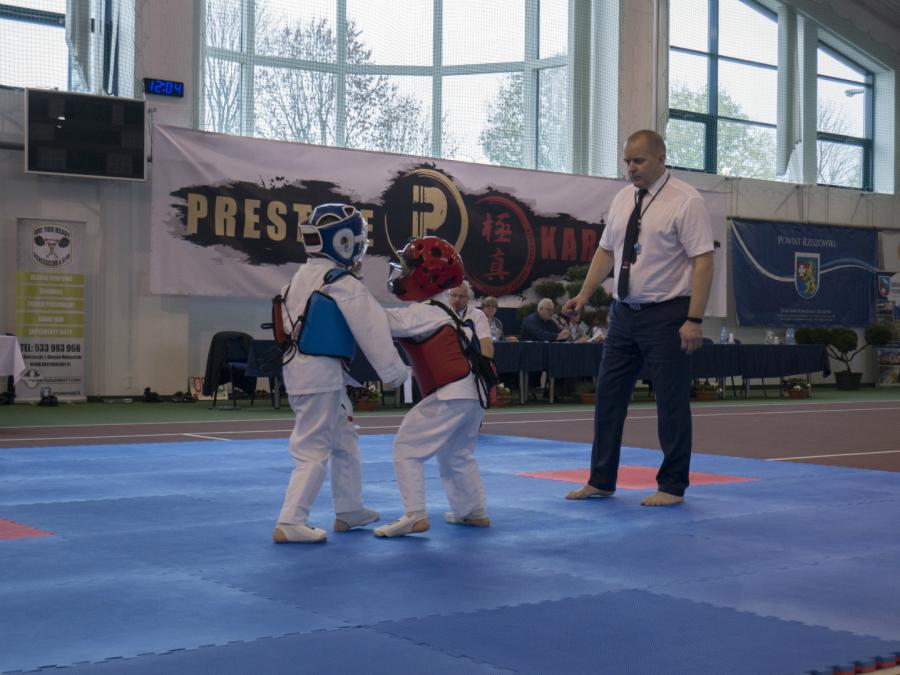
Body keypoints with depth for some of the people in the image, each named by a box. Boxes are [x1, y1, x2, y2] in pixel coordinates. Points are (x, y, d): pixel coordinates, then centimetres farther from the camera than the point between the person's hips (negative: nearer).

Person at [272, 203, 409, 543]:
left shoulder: (304, 276, 13)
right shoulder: (342, 283, -15)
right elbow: (371, 329, -12)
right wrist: (395, 371, -6)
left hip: (299, 368, 9)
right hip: (321, 372, -9)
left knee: (344, 440, 20)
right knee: (313, 450, -5)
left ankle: (349, 511, 29)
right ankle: (289, 523, -5)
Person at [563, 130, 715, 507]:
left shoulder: (685, 201, -11)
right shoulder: (622, 200, 9)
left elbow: (703, 261, -15)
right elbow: (606, 250, 16)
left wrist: (694, 320, -20)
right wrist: (585, 293, 5)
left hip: (666, 315, -6)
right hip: (624, 313, 7)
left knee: (671, 402, 0)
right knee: (609, 395, 9)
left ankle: (672, 487, 14)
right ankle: (601, 482, 21)